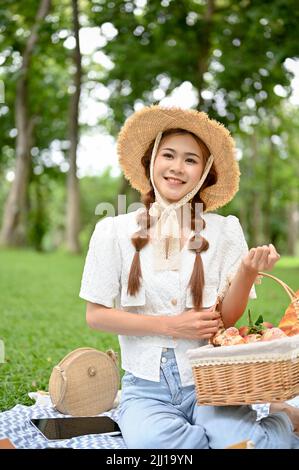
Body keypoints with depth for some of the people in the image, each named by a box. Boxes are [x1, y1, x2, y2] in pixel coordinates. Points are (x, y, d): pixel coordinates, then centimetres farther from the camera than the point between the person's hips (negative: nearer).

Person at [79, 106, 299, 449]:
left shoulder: (224, 231, 1)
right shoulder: (114, 231, -1)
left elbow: (227, 320, 0)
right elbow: (95, 315, 1)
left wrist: (248, 271, -19)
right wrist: (170, 326, -8)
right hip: (146, 388, 1)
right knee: (152, 441, -32)